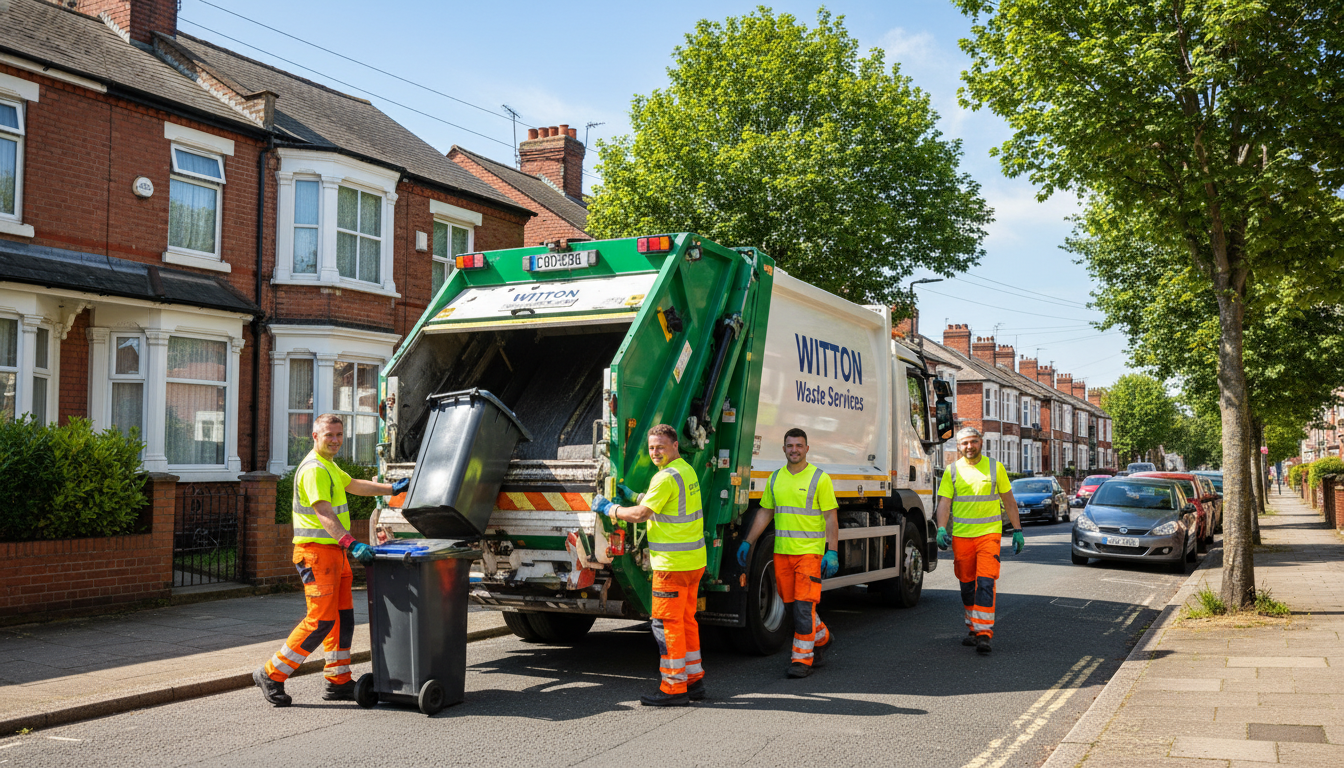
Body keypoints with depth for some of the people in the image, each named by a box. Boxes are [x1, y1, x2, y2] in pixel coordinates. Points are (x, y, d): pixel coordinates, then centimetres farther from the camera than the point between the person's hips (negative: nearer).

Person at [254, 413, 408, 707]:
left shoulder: (330, 467, 19)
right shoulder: (314, 469, -15)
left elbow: (355, 485, 35)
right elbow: (323, 512, -27)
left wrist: (393, 488, 33)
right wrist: (350, 543, -38)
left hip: (335, 552, 10)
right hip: (316, 552, -10)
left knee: (343, 617, 11)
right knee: (321, 620, -10)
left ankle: (339, 682, 18)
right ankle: (272, 675, -1)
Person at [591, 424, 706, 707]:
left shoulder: (667, 477, -17)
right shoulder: (687, 470, 14)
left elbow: (640, 515, -18)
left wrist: (609, 508, -4)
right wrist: (631, 495, 22)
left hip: (673, 564, -10)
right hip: (694, 560, 10)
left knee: (667, 623, -3)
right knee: (686, 620, 16)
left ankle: (673, 688, 0)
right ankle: (694, 680, 22)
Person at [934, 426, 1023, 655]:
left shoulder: (995, 467, 6)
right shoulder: (952, 471, 6)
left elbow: (1009, 501, 11)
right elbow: (944, 503, 0)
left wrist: (1017, 530, 7)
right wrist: (941, 529, -15)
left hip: (989, 533, -2)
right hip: (961, 536, 2)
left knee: (986, 583, -13)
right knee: (967, 585, 10)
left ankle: (984, 633, -15)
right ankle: (973, 629, 24)